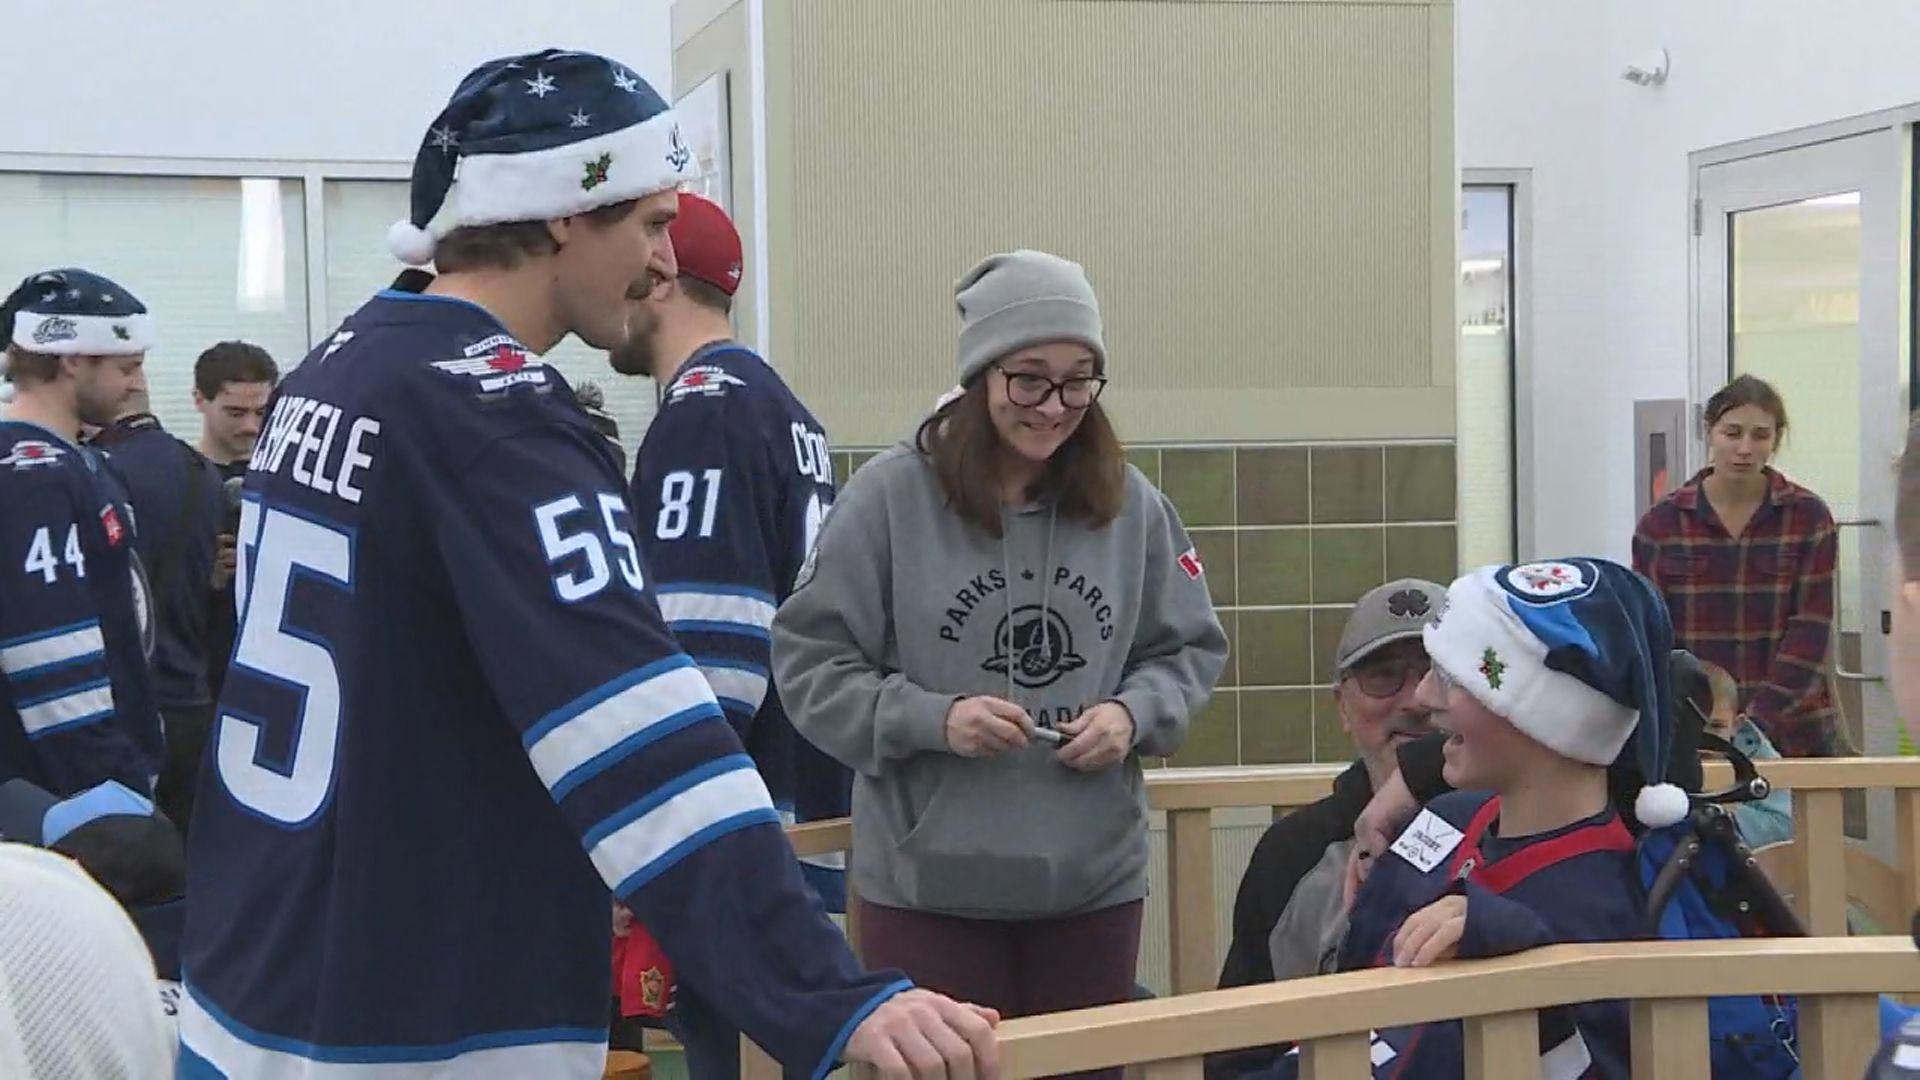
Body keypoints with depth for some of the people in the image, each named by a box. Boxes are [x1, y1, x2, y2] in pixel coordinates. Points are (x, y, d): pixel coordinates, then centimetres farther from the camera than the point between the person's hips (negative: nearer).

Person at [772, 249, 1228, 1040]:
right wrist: (932, 717, -18)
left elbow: (1189, 649, 11)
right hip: (928, 884, -3)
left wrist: (1135, 713, -9)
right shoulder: (891, 495, -9)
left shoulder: (1130, 505, 1)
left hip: (1094, 879, 3)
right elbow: (809, 659, -6)